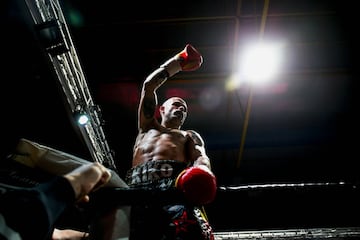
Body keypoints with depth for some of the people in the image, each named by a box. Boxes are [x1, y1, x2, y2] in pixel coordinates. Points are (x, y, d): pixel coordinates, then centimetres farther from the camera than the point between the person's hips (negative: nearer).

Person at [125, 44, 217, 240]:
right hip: (137, 186, 1)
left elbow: (200, 156, 12)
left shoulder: (190, 136, 35)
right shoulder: (147, 127, 38)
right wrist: (180, 60, 43)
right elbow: (149, 85, 34)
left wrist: (203, 172, -16)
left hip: (174, 183, -1)